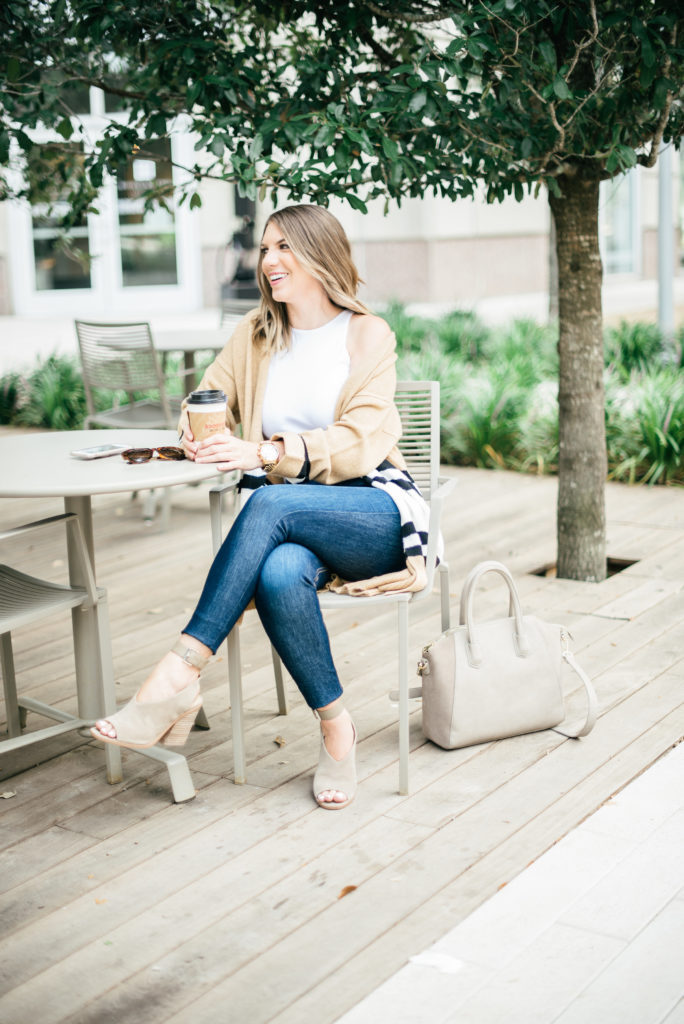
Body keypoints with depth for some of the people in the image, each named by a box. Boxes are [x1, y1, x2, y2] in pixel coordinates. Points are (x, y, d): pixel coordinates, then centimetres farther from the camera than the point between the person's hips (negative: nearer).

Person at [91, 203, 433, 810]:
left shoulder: (367, 334, 1)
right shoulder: (257, 334, 16)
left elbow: (360, 441, -11)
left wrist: (268, 452, -26)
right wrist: (204, 436, -8)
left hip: (376, 513, -3)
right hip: (291, 522, 3)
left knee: (272, 501, -36)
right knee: (280, 575, -36)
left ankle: (181, 674, -39)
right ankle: (336, 727, -23)